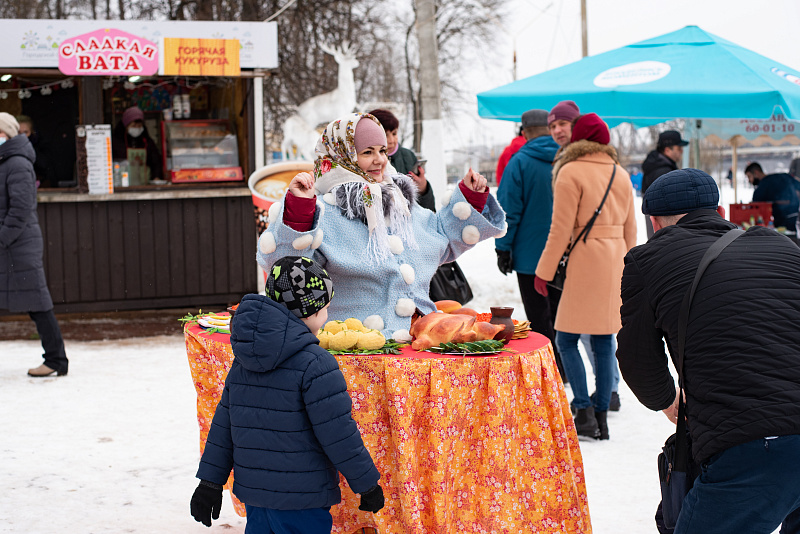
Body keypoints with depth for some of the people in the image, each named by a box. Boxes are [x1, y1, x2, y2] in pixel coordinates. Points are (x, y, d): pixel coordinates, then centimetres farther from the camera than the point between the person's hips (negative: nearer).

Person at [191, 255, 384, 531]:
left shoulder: (244, 360, 6)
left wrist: (210, 482, 16)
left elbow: (224, 423, 10)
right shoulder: (316, 363, -16)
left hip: (253, 492, 7)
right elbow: (338, 434, -16)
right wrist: (368, 485, -5)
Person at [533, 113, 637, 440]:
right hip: (615, 263, 6)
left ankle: (585, 411, -6)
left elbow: (561, 229, -9)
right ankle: (602, 417, 11)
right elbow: (630, 228, 16)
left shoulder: (571, 172, -6)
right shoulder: (621, 174, 12)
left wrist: (544, 272, -3)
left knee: (566, 339, 2)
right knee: (604, 341, 9)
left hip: (585, 259, -6)